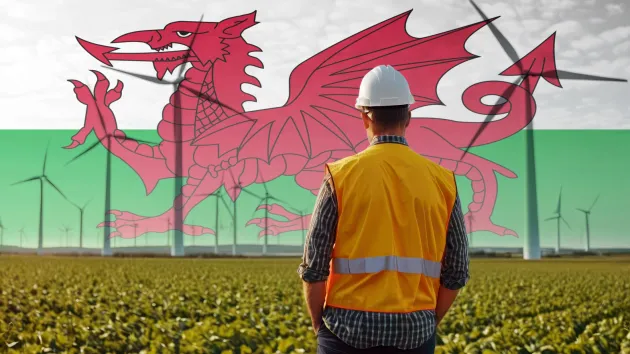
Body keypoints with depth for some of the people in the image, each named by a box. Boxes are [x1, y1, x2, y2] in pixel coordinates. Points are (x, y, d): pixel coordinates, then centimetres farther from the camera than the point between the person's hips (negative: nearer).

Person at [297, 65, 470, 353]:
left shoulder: (341, 176, -7)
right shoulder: (442, 180, 0)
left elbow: (314, 266, -6)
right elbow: (456, 272, 4)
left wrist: (320, 326, 8)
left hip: (350, 329, -2)